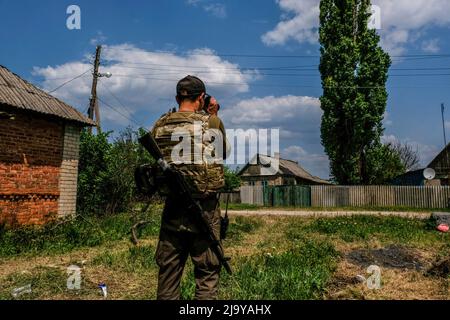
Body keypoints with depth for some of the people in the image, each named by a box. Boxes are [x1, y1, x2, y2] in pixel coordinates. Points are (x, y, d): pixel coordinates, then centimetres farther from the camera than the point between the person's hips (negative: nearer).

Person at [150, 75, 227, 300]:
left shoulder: (160, 126, 2)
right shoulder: (209, 123, -9)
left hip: (172, 207, 4)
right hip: (203, 209, -4)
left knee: (168, 271, 14)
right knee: (207, 273, 7)